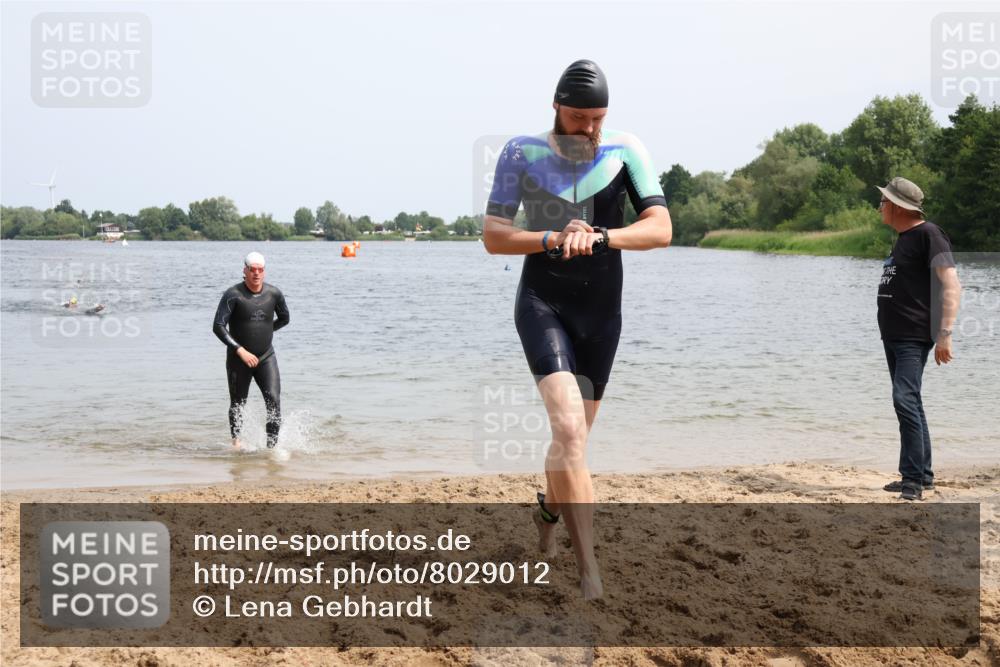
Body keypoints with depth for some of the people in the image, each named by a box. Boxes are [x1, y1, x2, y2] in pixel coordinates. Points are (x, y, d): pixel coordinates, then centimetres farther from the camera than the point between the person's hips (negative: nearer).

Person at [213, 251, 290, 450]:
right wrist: (241, 350, -24)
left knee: (274, 401, -14)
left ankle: (272, 447, -9)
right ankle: (235, 440, 38)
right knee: (237, 404, 13)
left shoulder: (274, 294, -3)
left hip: (266, 357, 2)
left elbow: (284, 318, 18)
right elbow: (218, 326, -19)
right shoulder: (233, 295, -14)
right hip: (238, 359, -2)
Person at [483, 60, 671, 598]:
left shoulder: (625, 152, -3)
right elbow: (493, 237, -5)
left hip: (601, 312, 3)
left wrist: (599, 236, -28)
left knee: (574, 437, 14)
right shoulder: (521, 153, -4)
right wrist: (555, 239, -21)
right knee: (569, 430, -21)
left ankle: (549, 508, 46)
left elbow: (660, 230, -12)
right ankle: (589, 571, -22)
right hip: (542, 305, -2)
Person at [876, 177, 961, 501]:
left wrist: (944, 334, -25)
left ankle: (914, 479, -17)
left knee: (905, 400, -19)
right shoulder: (904, 238, 17)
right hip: (893, 337, 10)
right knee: (909, 404, 13)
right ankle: (922, 477, 20)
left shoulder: (928, 234, -11)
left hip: (914, 337, -10)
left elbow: (951, 286, -18)